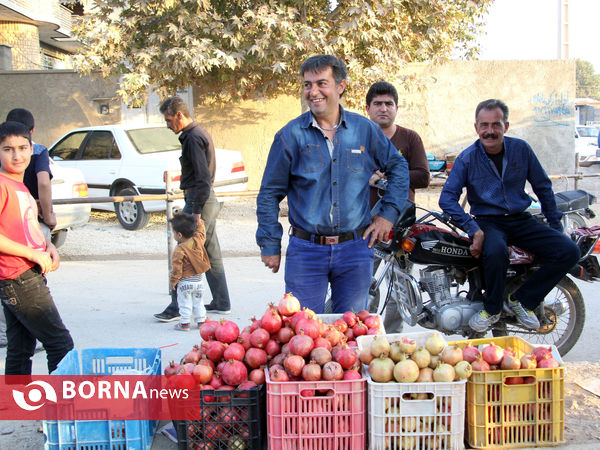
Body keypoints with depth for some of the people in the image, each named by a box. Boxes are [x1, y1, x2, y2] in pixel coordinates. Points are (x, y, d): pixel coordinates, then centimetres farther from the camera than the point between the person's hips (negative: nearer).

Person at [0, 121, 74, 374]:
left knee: (21, 349, 14)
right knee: (61, 344, -4)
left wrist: (49, 247, 7)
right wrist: (34, 254, -17)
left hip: (31, 275, 9)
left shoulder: (20, 186, 16)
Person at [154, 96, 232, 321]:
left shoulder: (193, 137, -14)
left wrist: (196, 211, -21)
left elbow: (203, 178, -20)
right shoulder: (199, 133, 17)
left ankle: (177, 307, -2)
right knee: (211, 254, 13)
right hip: (207, 200, 10)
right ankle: (221, 303, 19)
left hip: (198, 200, -10)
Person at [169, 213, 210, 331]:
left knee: (184, 303, 5)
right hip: (199, 279, 6)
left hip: (185, 282, -6)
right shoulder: (198, 241, -6)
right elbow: (201, 231, 17)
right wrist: (198, 222, 26)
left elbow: (177, 268, -17)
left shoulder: (179, 250, -20)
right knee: (198, 301, 17)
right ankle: (201, 321, 22)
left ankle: (184, 323, 8)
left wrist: (172, 281, -6)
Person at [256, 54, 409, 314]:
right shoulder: (291, 135, -2)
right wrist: (270, 244, 0)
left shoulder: (365, 130, 3)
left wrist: (388, 213, 8)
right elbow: (269, 193, 3)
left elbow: (398, 167, 17)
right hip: (305, 251, -1)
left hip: (355, 248, 2)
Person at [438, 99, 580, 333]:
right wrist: (474, 230, -23)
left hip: (520, 219, 4)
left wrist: (555, 225, 13)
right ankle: (492, 309, -13)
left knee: (569, 251, -16)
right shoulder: (467, 158, -6)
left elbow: (543, 187, 12)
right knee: (495, 251, -39)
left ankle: (521, 300, -2)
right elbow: (447, 198, -11)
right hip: (487, 221, -4)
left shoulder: (521, 149, 1)